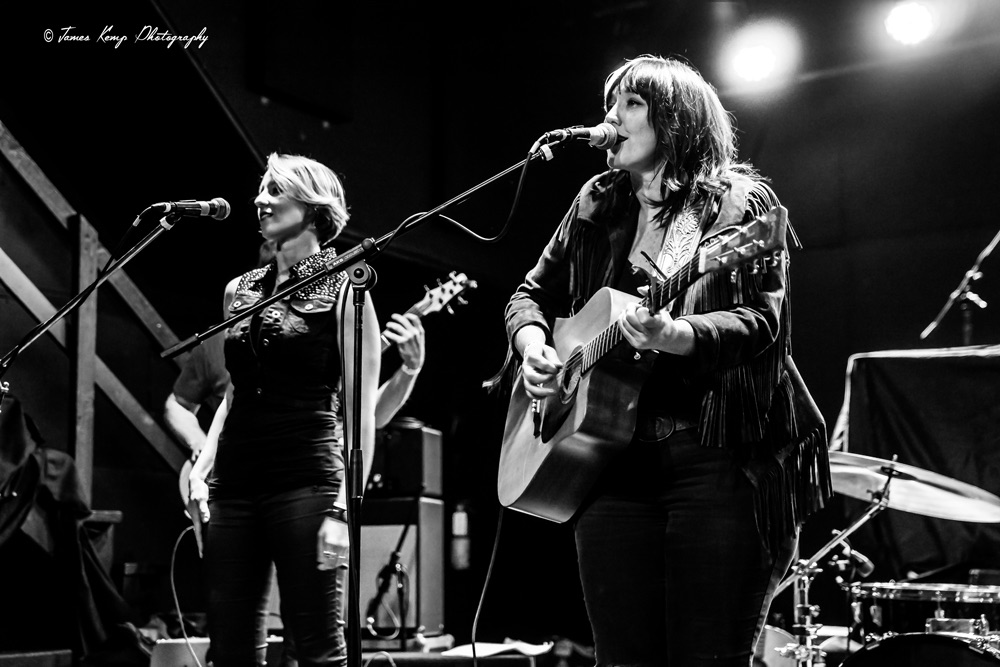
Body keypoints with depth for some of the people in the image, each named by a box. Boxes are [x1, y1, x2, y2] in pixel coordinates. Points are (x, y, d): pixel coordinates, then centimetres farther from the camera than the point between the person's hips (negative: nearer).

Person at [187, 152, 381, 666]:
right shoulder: (240, 290, 15)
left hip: (305, 483, -6)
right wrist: (202, 466, 8)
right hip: (232, 488, 6)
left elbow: (361, 412, -6)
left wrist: (343, 509, -14)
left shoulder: (343, 286, -1)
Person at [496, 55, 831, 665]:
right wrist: (532, 340, 1)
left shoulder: (741, 202, 0)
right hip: (613, 459, 5)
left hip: (722, 460, -4)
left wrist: (675, 336, -30)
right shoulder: (598, 207, 16)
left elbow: (760, 321, -12)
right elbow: (534, 293, 23)